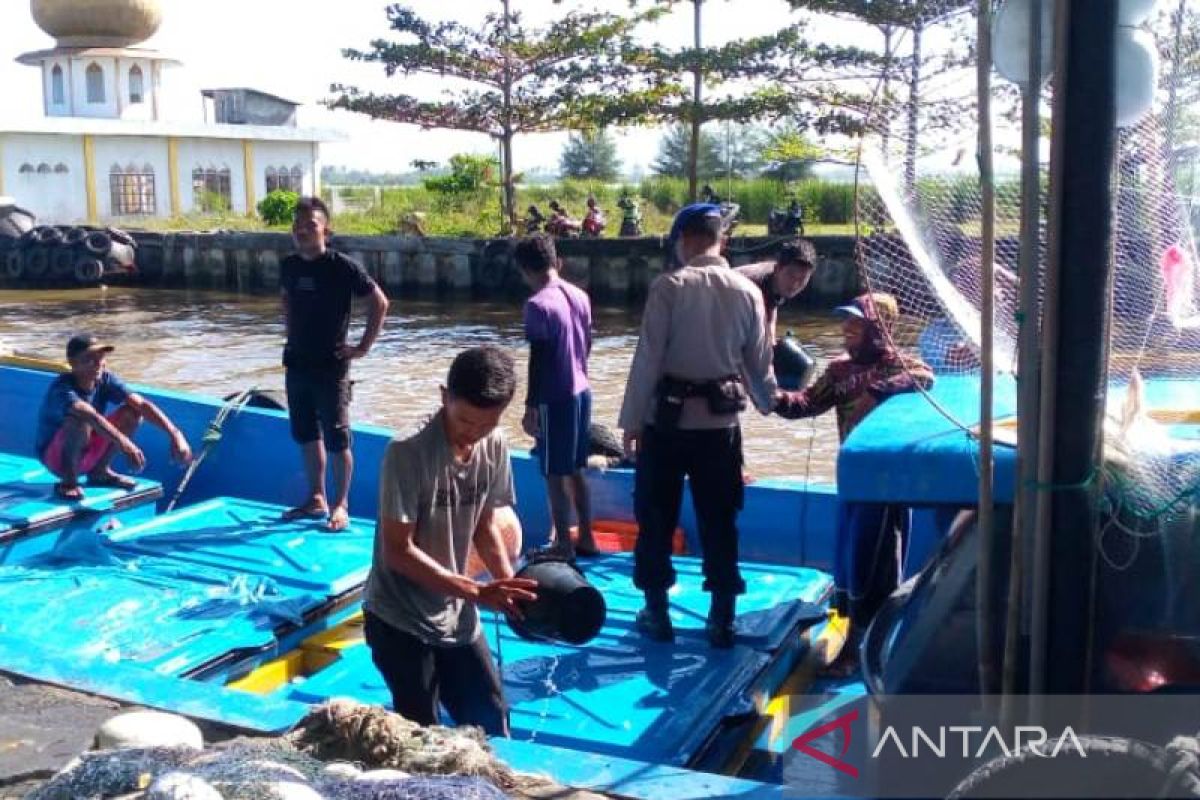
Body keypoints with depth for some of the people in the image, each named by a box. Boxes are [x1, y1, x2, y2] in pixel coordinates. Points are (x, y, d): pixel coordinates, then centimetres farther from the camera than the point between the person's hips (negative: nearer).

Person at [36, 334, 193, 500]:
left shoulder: (105, 380, -9)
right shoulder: (62, 387, -27)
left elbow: (141, 404, -19)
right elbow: (90, 416, -45)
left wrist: (174, 434, -30)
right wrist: (125, 445, -54)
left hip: (88, 454, 6)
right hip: (55, 457, -6)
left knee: (133, 411, -9)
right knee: (81, 419, -36)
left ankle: (100, 471, 4)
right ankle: (68, 482, -15)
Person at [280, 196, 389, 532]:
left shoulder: (342, 266, -13)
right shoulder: (289, 266, 4)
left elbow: (379, 302, -10)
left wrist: (364, 346, -11)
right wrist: (291, 335, 13)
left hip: (331, 366, -6)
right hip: (297, 363, 6)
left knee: (336, 440, -1)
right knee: (306, 435, 14)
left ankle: (340, 505, 10)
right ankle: (316, 499, 27)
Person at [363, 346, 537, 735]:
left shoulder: (494, 447, -4)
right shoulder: (407, 452, -23)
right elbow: (398, 552, -22)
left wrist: (508, 583, -10)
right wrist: (477, 591, -28)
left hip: (457, 616, 6)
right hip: (400, 620, -6)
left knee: (491, 721, 15)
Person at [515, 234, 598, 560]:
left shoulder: (538, 305, -17)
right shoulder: (580, 296, 5)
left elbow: (538, 360, -17)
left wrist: (530, 405, -12)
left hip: (555, 398, -8)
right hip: (581, 392, 8)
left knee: (555, 475, 2)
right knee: (575, 470, 17)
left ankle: (563, 545, 9)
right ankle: (586, 539, 25)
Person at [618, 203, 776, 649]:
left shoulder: (669, 286, -10)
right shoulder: (748, 292, 0)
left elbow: (648, 358, -11)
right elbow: (759, 362, 8)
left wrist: (632, 420, -3)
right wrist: (767, 402, 27)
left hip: (667, 419, -3)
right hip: (721, 422, 3)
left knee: (656, 518, 11)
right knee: (719, 522, 11)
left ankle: (656, 613, 20)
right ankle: (721, 620, 17)